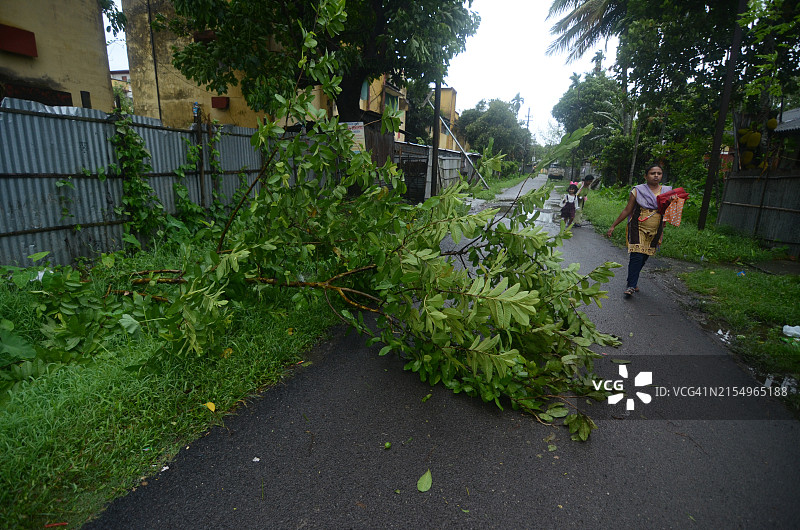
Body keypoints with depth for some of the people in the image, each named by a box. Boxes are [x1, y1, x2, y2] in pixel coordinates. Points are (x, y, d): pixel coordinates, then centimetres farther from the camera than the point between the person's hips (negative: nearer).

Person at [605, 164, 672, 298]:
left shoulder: (667, 191, 6)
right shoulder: (638, 190, -1)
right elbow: (627, 210, 2)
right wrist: (613, 226, 1)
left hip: (654, 232, 3)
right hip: (638, 230, -3)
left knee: (644, 258, 8)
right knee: (636, 257, -12)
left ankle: (633, 281, 25)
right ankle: (631, 285, -5)